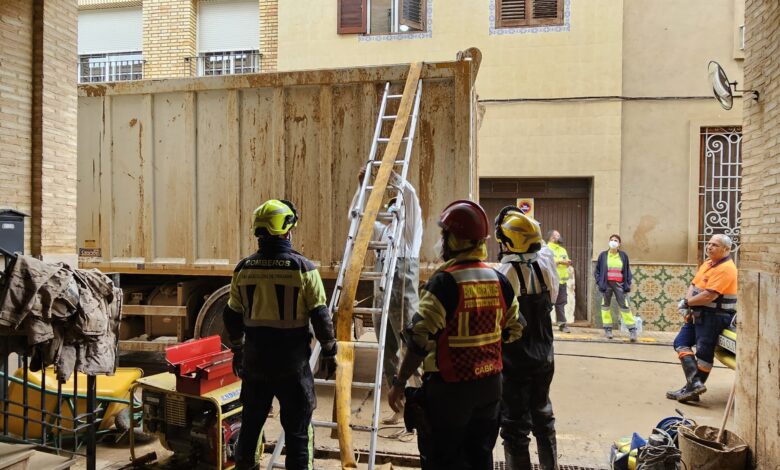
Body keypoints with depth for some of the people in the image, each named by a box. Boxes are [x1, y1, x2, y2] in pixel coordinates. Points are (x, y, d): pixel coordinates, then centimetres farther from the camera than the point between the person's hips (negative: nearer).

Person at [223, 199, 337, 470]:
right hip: (293, 361, -4)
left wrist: (237, 350, 22)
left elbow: (232, 316, 7)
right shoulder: (303, 268, -13)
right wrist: (329, 351, 3)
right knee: (297, 426, 8)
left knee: (251, 419, 21)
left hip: (255, 359, 4)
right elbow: (320, 316, -10)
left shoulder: (243, 268, -1)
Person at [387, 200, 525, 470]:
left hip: (451, 387, -6)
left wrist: (399, 383, -11)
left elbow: (419, 340, -20)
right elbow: (513, 332, 12)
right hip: (490, 384, 6)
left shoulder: (444, 282, -18)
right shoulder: (499, 280, 1)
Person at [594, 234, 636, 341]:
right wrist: (599, 282, -3)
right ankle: (608, 329, 15)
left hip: (619, 284, -1)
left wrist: (628, 284, 1)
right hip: (607, 284, 1)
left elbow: (627, 271, 9)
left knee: (624, 306, -4)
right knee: (605, 306, 6)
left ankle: (632, 329, 0)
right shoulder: (603, 255, 2)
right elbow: (597, 270, 7)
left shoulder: (623, 255, 3)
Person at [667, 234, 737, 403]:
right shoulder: (707, 263, 13)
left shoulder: (725, 269, -17)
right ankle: (694, 383, -1)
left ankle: (694, 386, 1)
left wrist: (687, 303, -12)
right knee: (681, 342, 5)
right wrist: (688, 303, -7)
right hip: (699, 314, 10)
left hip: (714, 317, -10)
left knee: (703, 353, -5)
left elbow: (709, 296, -24)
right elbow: (693, 285, 11)